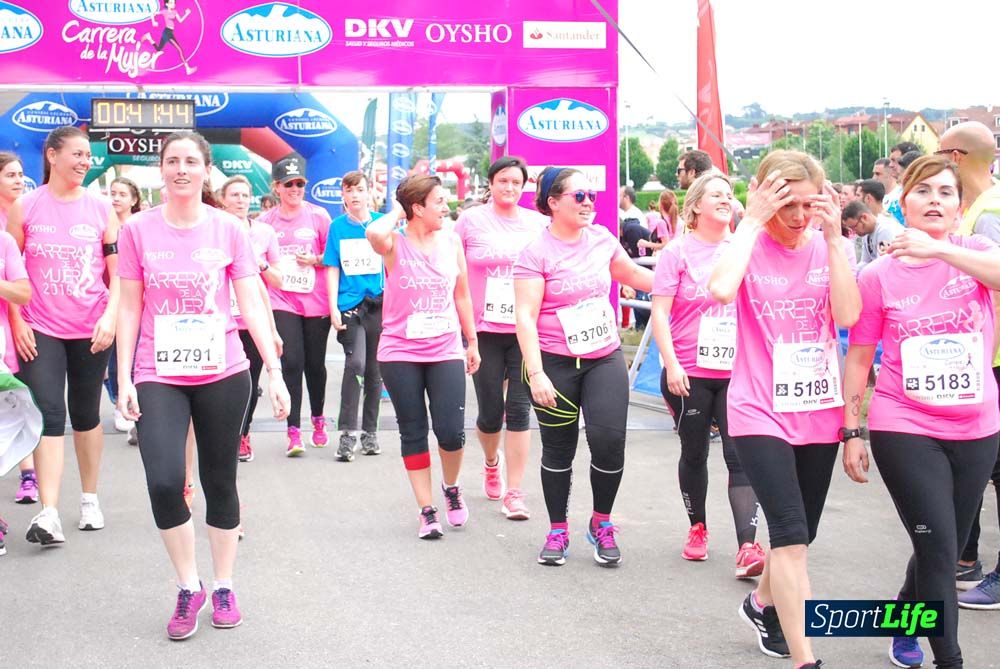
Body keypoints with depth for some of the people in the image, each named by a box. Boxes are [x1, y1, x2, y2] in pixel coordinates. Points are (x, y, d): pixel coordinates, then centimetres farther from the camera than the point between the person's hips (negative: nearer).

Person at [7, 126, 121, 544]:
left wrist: (111, 316, -8)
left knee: (86, 415, 12)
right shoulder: (24, 208, 1)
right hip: (40, 331, -1)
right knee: (48, 415, -10)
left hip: (91, 331, 2)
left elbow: (118, 270, 4)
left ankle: (90, 499, 26)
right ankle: (48, 513, -14)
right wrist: (16, 322, -4)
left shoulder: (101, 209, 4)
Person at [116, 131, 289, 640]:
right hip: (158, 378, 0)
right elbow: (130, 310, 3)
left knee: (221, 483, 10)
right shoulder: (138, 230, 0)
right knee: (164, 484, -15)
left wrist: (275, 374, -8)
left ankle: (223, 587, 27)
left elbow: (252, 306, -2)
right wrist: (124, 379, -2)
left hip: (224, 375, 1)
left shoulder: (229, 230, -1)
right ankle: (188, 587, 7)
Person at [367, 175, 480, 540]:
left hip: (445, 351, 2)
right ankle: (427, 510, 15)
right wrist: (398, 212, -12)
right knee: (413, 433, 5)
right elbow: (374, 233, -32)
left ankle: (451, 488, 23)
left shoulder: (451, 241, 5)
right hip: (400, 353, -2)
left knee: (451, 431, -6)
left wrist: (472, 341, 15)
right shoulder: (395, 244, -6)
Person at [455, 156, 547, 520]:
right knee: (490, 411, 4)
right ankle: (492, 462, 37)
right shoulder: (471, 220, 1)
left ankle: (514, 493, 2)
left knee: (519, 409, -5)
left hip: (526, 330, 1)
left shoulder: (538, 223, 7)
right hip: (485, 330, -1)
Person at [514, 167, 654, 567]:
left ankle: (601, 525, 14)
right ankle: (558, 531, 24)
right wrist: (535, 373, -21)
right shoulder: (537, 253, -10)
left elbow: (633, 274, 23)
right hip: (556, 364, -3)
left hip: (605, 358, 4)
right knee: (558, 449, 6)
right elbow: (525, 316, -15)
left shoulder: (600, 238, 6)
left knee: (609, 439, -9)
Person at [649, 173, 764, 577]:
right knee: (694, 453, 13)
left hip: (737, 373, 2)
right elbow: (660, 312, -7)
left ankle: (747, 546, -11)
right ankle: (697, 528, 32)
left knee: (741, 456, -7)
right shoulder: (679, 252, -2)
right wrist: (671, 363, -15)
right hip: (690, 374, -1)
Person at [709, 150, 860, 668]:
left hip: (818, 411, 5)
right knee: (791, 533, -16)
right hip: (761, 413, -4)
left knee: (798, 533, 17)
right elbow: (721, 290, -29)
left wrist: (834, 238, -15)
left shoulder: (828, 249, 3)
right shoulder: (748, 246, -6)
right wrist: (753, 221, -21)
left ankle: (763, 604, 44)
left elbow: (847, 315, -13)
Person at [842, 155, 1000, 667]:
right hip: (904, 431, -3)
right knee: (939, 552, -10)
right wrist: (852, 431, -2)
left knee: (942, 552, 17)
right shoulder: (879, 275, -4)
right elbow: (858, 359, 1)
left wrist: (939, 249, -36)